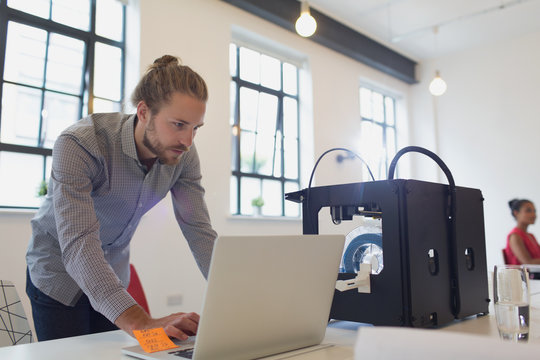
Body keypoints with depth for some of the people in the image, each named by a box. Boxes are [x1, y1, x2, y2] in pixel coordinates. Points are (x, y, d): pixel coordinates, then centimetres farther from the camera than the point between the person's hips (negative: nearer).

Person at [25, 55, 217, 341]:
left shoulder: (184, 156, -17)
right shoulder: (78, 144, -33)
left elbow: (199, 231, -17)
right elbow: (79, 245, -41)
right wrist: (141, 324, -53)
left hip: (114, 271, 4)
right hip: (60, 272, -4)